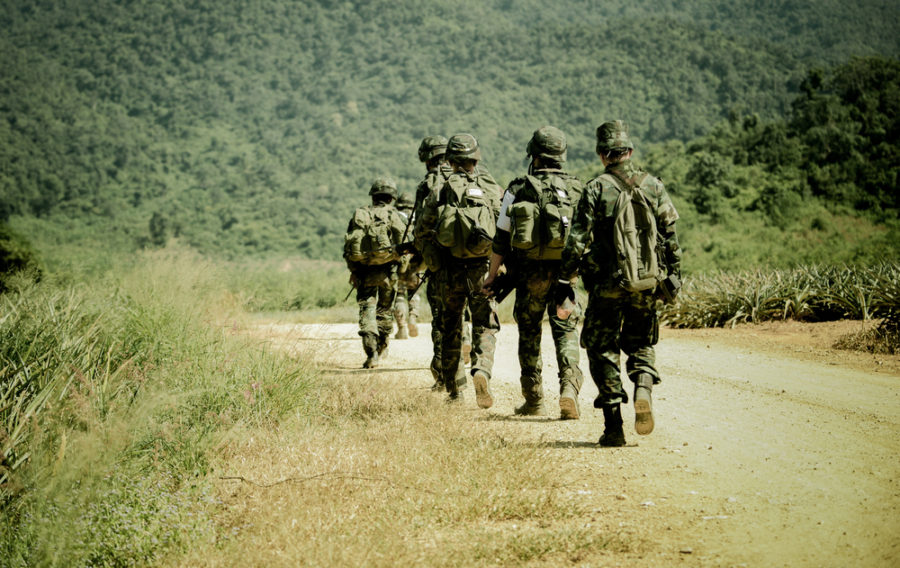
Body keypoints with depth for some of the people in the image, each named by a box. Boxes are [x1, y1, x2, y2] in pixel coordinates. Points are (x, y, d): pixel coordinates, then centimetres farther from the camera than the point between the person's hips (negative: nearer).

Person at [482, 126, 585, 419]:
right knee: (565, 331, 4)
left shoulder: (518, 190, -3)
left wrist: (492, 275, 7)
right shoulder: (577, 189, 2)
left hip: (530, 273, -1)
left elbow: (501, 238, -1)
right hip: (565, 273, 1)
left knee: (529, 334, 12)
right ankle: (569, 389, -17)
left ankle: (534, 401, 17)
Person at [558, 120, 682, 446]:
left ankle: (614, 427, 2)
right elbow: (671, 235, 6)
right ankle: (643, 389, -10)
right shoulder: (654, 186, 4)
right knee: (641, 344, 20)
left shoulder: (596, 189, -6)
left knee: (604, 351, 7)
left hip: (607, 284, -3)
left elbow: (578, 239, -8)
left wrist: (566, 279, -2)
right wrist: (673, 273, 16)